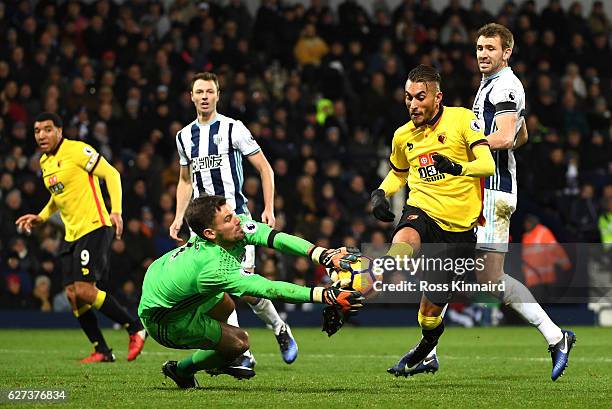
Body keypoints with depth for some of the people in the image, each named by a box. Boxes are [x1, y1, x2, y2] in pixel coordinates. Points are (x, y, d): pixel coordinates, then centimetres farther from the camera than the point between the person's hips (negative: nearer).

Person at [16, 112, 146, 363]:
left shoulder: (77, 150, -10)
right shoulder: (44, 162, 15)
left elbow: (111, 174, -12)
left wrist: (116, 211, -22)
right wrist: (41, 217, 18)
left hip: (94, 227, -9)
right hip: (71, 234, 9)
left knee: (84, 290, -17)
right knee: (72, 294, 0)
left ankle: (135, 329, -3)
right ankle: (101, 351, 9)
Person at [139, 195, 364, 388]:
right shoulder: (216, 268, -41)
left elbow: (276, 238, -31)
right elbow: (270, 289, -44)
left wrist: (325, 256, -45)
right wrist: (326, 296, -51)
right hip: (164, 320, -9)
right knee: (239, 342, -10)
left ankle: (220, 361, 50)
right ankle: (180, 370, 14)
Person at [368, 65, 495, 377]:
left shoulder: (461, 119, -5)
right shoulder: (403, 136, 10)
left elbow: (487, 165, -15)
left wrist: (456, 167, -34)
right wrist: (381, 193, 8)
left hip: (459, 227, -2)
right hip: (422, 212, 2)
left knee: (430, 314, 1)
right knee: (403, 243, -39)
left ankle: (425, 348, 37)